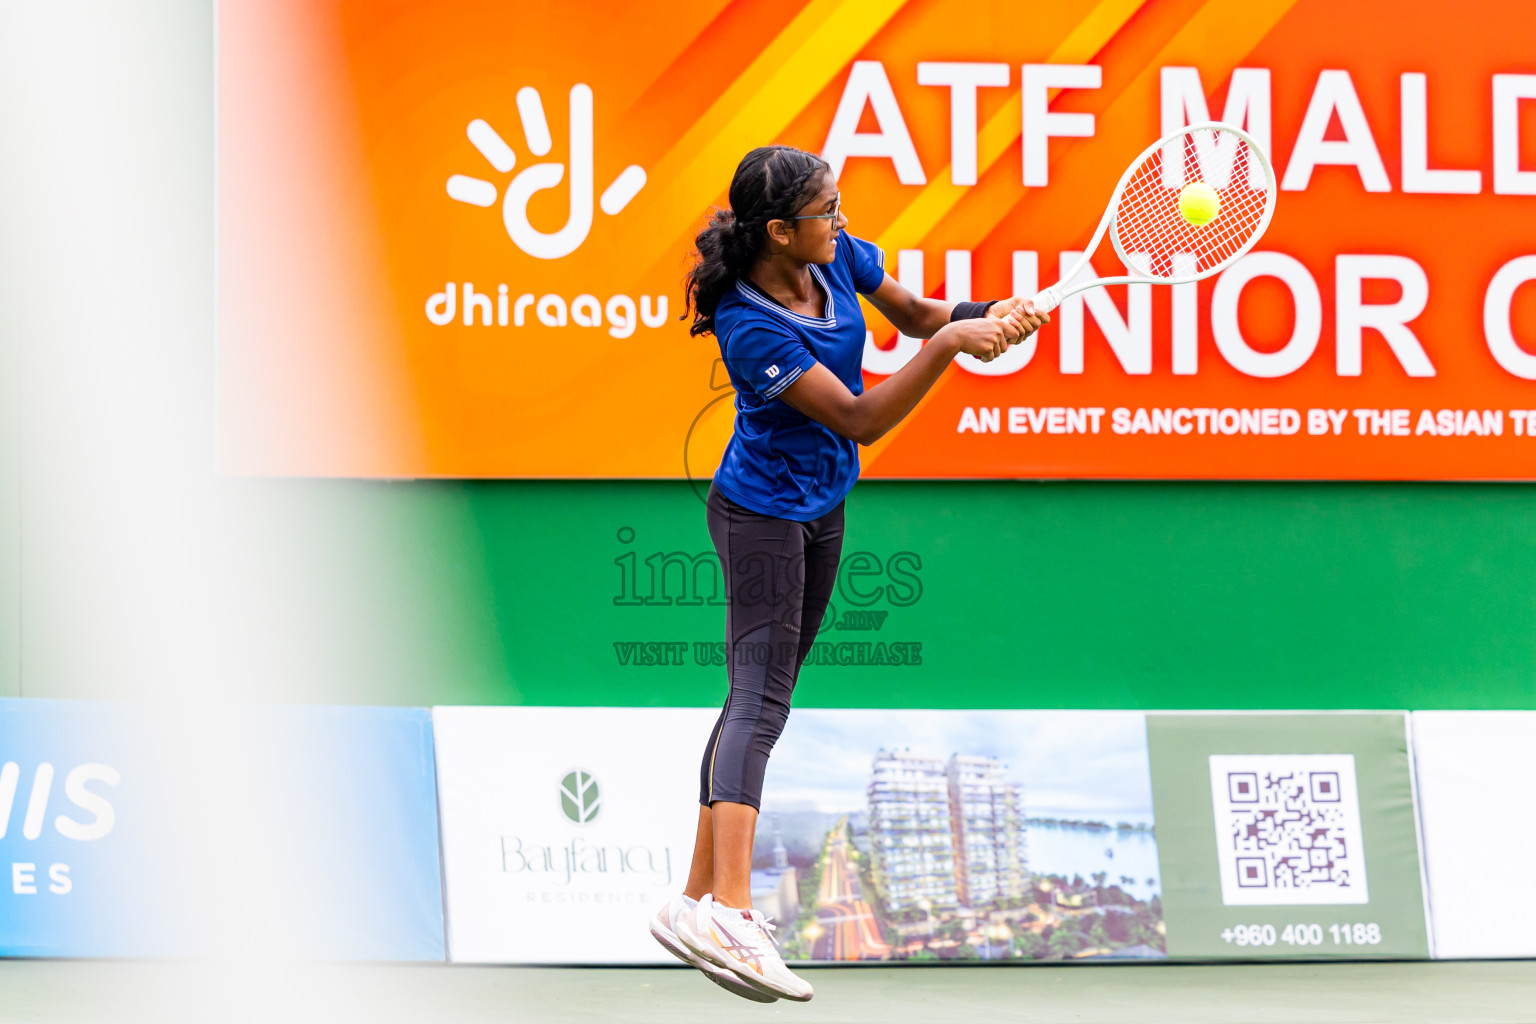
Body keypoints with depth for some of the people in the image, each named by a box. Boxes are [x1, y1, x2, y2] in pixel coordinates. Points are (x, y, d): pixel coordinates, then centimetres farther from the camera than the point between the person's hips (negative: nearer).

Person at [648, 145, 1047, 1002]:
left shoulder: (839, 255, -7)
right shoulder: (751, 328, -29)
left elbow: (911, 311, 9)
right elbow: (860, 421, -28)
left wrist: (989, 314, -10)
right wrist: (949, 346, -33)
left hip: (820, 509, 9)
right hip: (761, 513, -9)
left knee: (758, 697, 11)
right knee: (761, 699, -20)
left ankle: (701, 898, 16)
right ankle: (729, 912, -31)